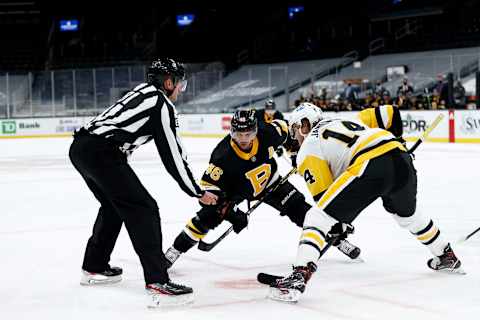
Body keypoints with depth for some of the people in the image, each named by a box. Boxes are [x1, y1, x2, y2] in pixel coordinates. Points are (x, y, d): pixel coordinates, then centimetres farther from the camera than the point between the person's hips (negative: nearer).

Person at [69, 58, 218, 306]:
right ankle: (157, 280, -13)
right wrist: (198, 193, 5)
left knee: (114, 205, 27)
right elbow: (172, 155, -3)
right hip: (101, 152, -10)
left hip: (80, 146, 10)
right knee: (143, 208, -7)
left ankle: (94, 267, 35)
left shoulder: (143, 91, 24)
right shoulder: (162, 104, -3)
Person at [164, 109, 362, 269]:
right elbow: (209, 186, -30)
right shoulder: (223, 156, -37)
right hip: (235, 188, -2)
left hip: (268, 181, 3)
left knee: (298, 207, -5)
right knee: (208, 216, -18)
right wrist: (228, 211, -37)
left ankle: (337, 239, 10)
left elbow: (284, 128, -4)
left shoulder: (268, 134, -29)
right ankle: (173, 252, -7)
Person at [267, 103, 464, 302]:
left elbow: (322, 196, 11)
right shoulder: (346, 122, 35)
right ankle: (447, 257, 51)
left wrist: (337, 225, 23)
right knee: (407, 214, 37)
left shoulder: (308, 149, 16)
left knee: (317, 216, -2)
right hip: (401, 158, 7)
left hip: (369, 166, -7)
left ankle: (299, 276, -19)